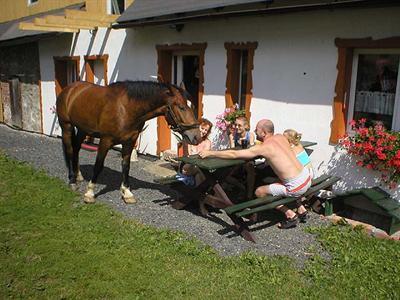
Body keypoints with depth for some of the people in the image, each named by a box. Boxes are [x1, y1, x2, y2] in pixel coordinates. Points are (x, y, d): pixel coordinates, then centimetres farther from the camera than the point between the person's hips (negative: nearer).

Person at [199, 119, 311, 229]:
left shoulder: (263, 147, -14)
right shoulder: (281, 137, 7)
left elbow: (234, 154, -13)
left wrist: (210, 153, -6)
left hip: (297, 186, -8)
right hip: (308, 177, 8)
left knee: (259, 192, 6)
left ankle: (291, 215, 9)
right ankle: (301, 210, 32)